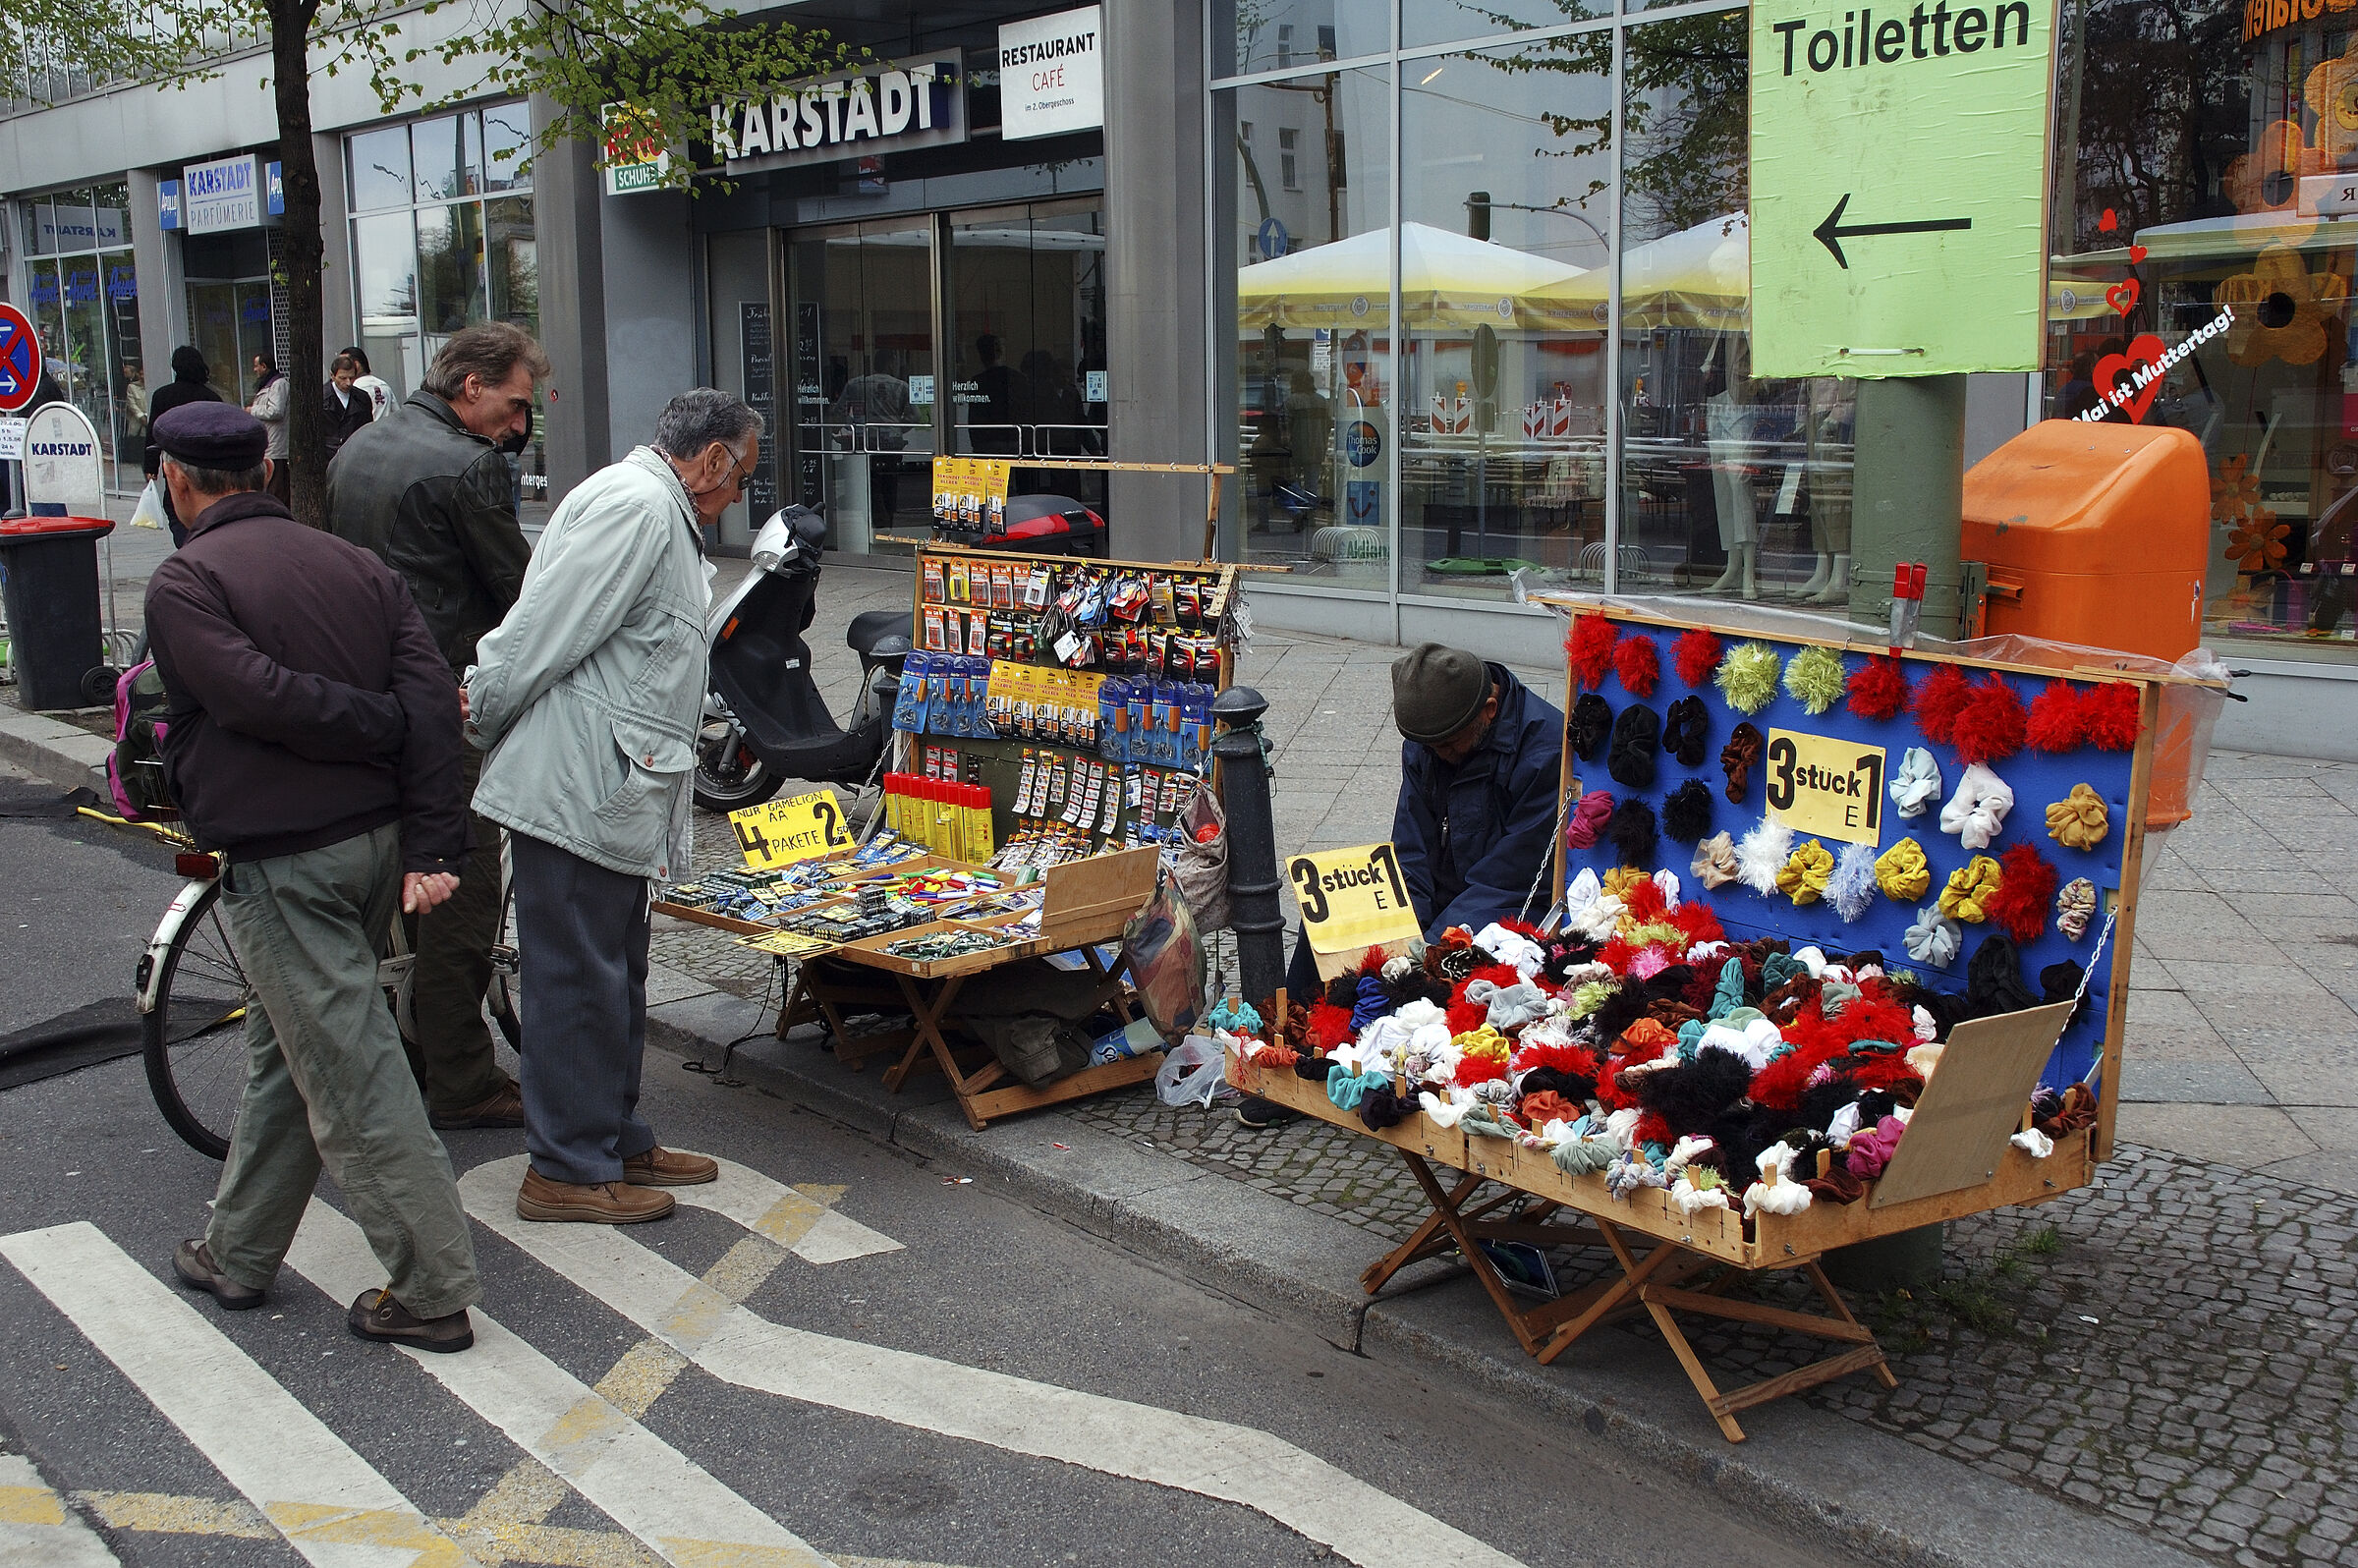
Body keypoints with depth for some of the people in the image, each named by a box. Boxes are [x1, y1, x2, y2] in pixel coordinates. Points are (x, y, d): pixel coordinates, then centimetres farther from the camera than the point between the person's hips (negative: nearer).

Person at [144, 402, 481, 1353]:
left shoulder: (184, 581, -9)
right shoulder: (353, 564, 8)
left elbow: (262, 697, -23)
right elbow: (431, 695, -2)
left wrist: (383, 726, -7)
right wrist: (431, 843, -6)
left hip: (282, 861, -7)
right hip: (377, 839, 7)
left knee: (353, 1078, -2)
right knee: (284, 1049, 21)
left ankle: (431, 1292, 3)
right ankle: (239, 1254, 33)